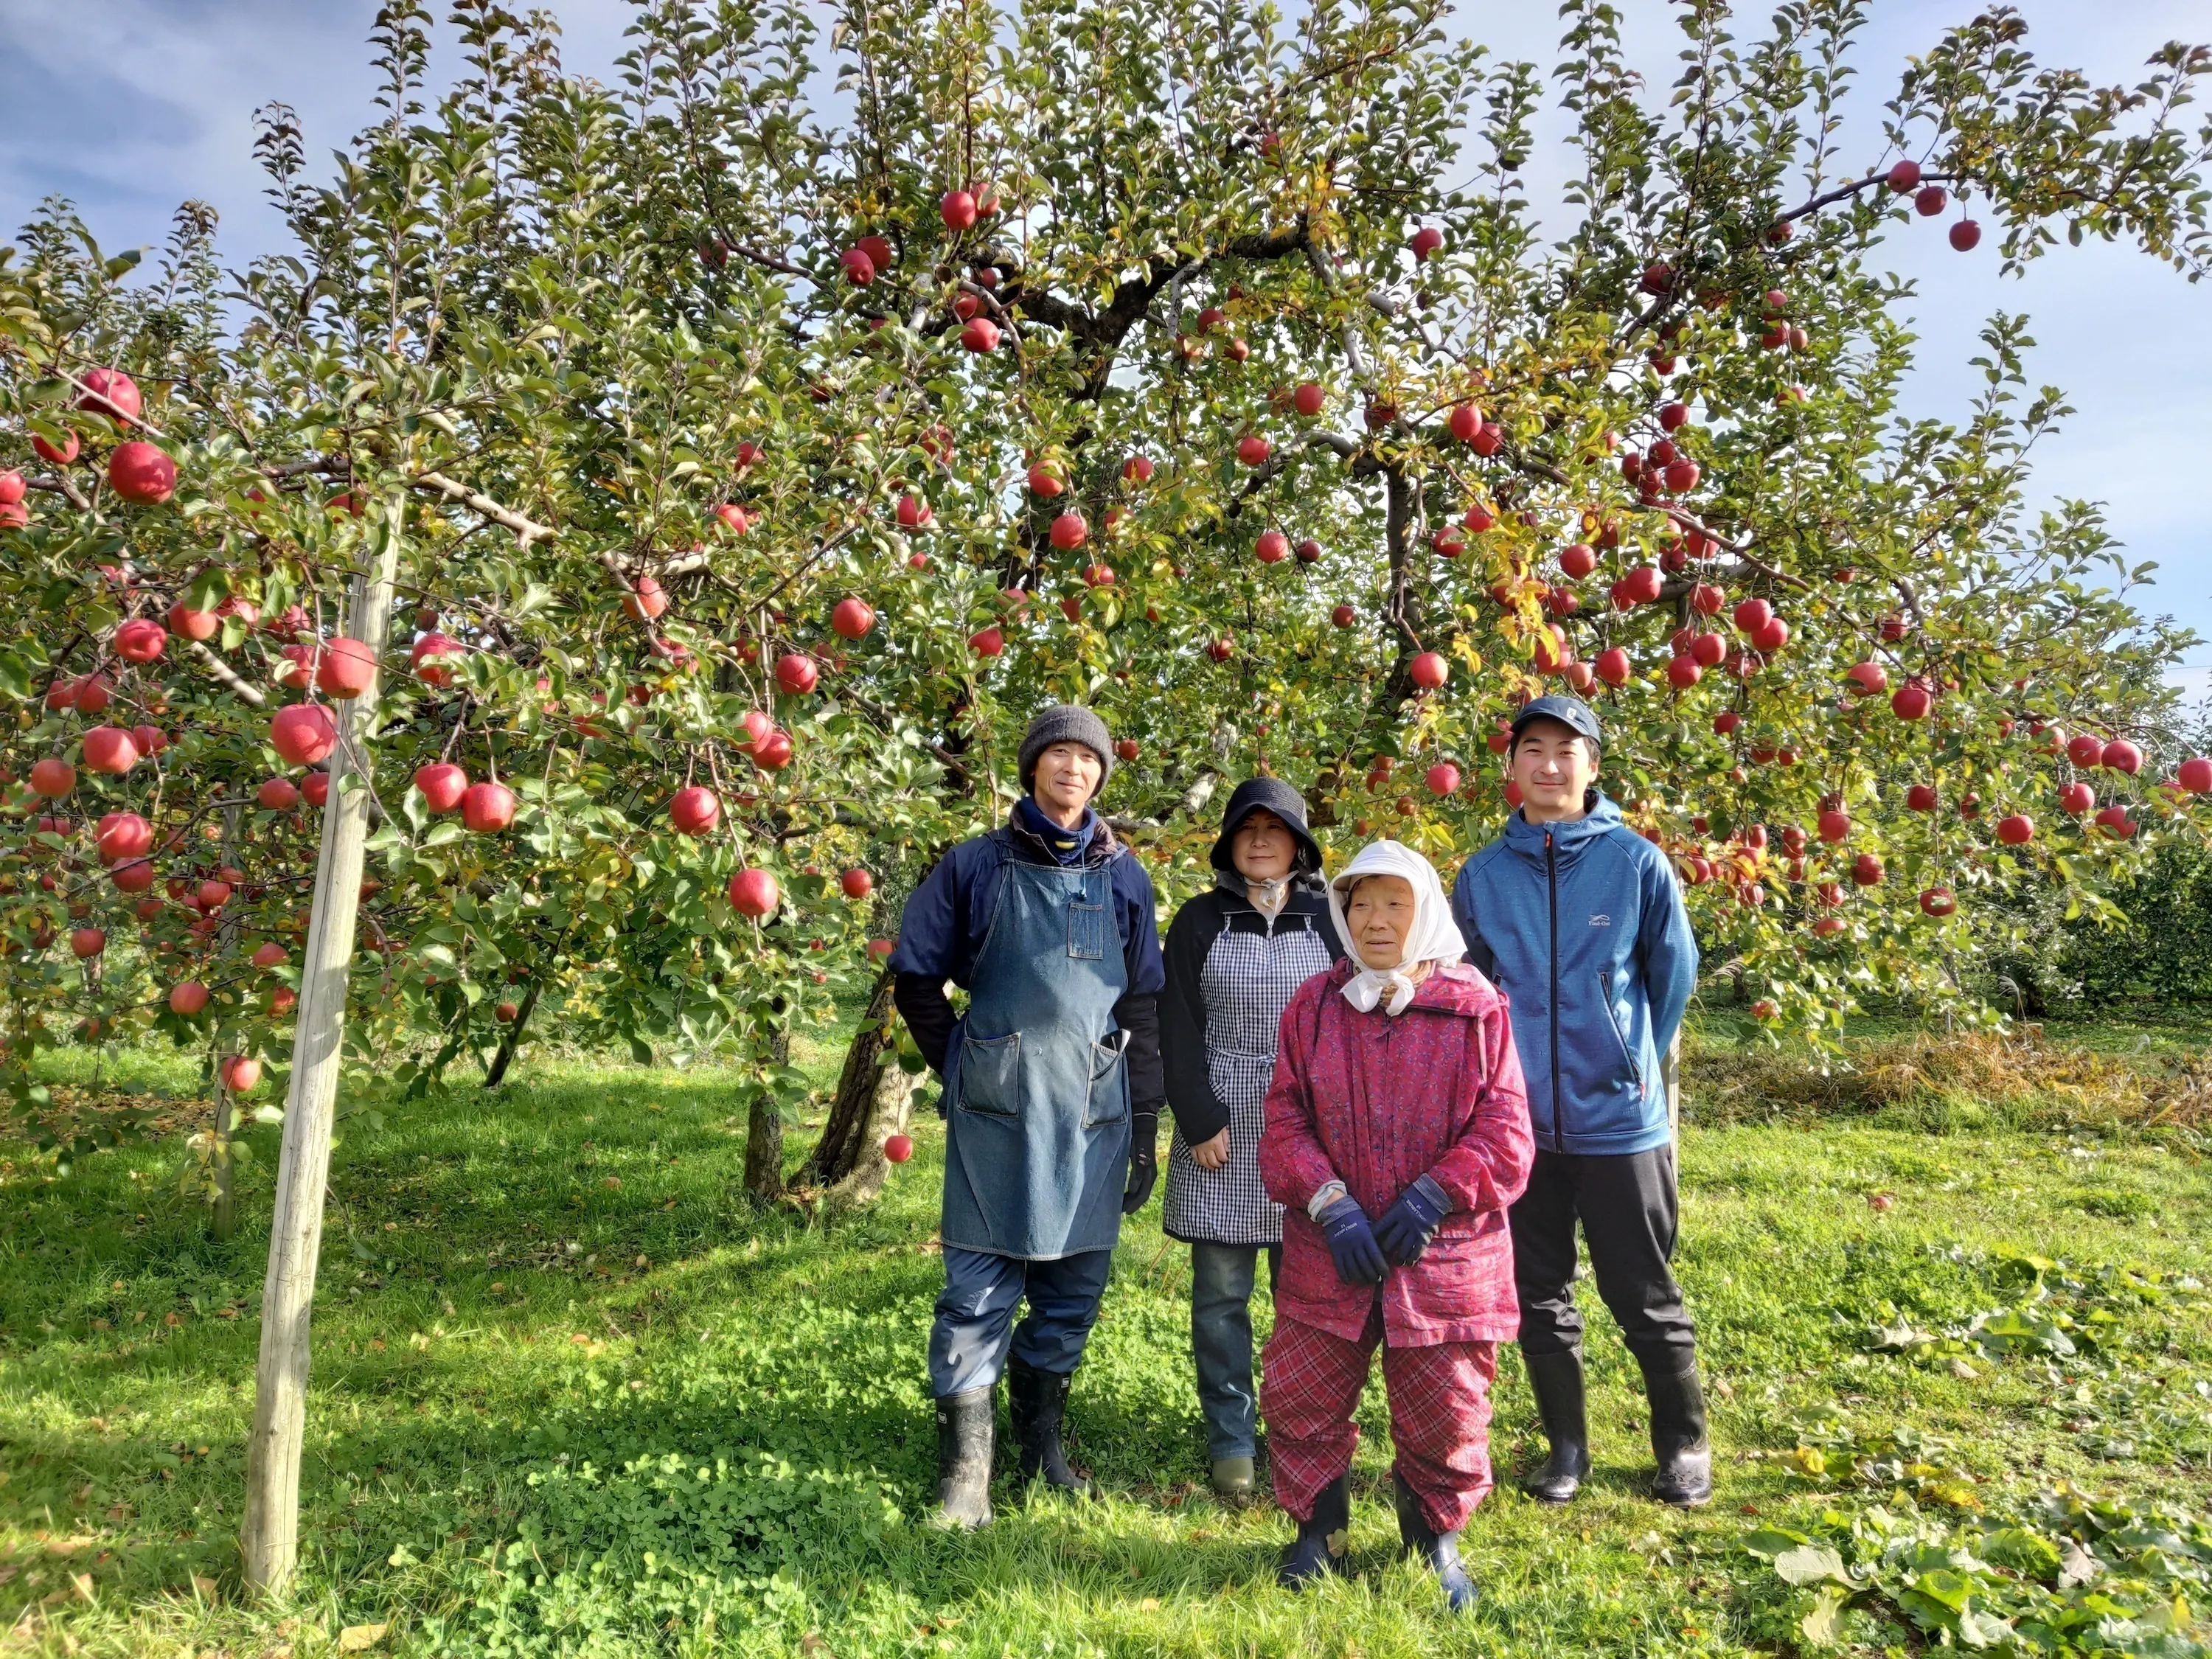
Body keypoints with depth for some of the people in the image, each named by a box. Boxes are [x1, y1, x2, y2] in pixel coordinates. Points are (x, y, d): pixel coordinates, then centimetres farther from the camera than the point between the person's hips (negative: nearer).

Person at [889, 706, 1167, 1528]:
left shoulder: (1123, 876, 7)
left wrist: (1145, 1131, 7)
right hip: (995, 1112, -2)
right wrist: (962, 1066, 4)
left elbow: (1143, 1008, 9)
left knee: (1074, 1288, 11)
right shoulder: (978, 864, 1)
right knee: (979, 1289, 0)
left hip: (1094, 1113, 3)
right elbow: (915, 976, 7)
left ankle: (1042, 1443, 30)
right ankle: (964, 1468, 12)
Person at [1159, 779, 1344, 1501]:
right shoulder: (1200, 921, 4)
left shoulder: (1330, 919, 5)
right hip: (1221, 1130, 0)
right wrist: (1199, 1120, -7)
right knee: (1221, 1294, 5)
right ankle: (1231, 1439, 18)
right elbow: (1178, 1029, 1)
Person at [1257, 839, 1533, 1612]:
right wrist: (1331, 1204, -14)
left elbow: (1505, 1132, -6)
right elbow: (1284, 1122, -2)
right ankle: (1319, 1527, 36)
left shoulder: (1476, 1008, -5)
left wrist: (1433, 1198, -15)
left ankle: (1434, 1533, 39)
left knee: (1443, 1417, 11)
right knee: (1299, 1403, 9)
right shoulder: (1314, 1006, 0)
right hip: (1328, 1258, 2)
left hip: (1444, 1258, -1)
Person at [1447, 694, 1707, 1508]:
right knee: (1539, 1296, 13)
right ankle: (1566, 1446, 31)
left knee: (1644, 1297, 9)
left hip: (1620, 1120, -2)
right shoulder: (1482, 875, 0)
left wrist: (1631, 1060, 11)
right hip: (1520, 1121, 2)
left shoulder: (1636, 861, -6)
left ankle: (1685, 1445, 31)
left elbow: (1674, 973, 6)